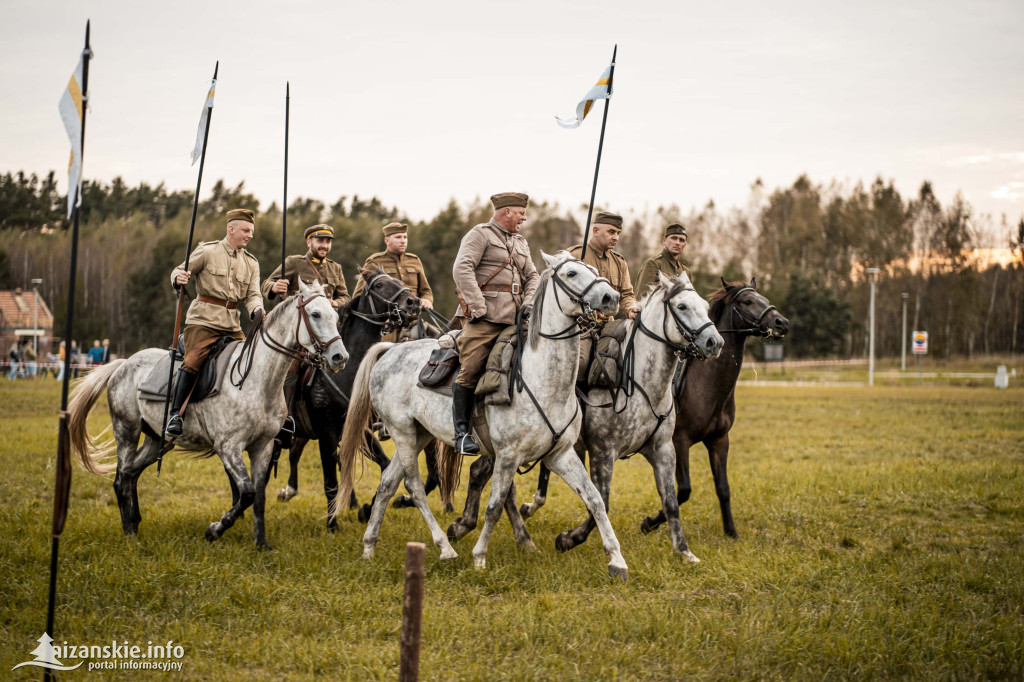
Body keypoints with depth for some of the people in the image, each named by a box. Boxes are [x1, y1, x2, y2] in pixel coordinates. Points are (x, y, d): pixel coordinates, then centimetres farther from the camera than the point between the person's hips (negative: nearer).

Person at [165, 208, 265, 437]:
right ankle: (175, 414, -19)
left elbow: (253, 295, 6)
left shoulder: (251, 263, 13)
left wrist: (256, 310, -18)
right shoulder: (207, 251, 1)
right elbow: (179, 272, 3)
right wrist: (179, 278, -23)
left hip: (232, 325, 5)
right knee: (192, 362, -22)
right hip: (203, 320, -5)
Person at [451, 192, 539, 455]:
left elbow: (532, 276, 24)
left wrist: (529, 302, 2)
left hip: (513, 318, 7)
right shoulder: (480, 235, 1)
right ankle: (462, 431, -8)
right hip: (483, 316, -7)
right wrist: (479, 307, -18)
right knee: (470, 372, -13)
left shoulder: (521, 243, 25)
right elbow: (462, 268, -12)